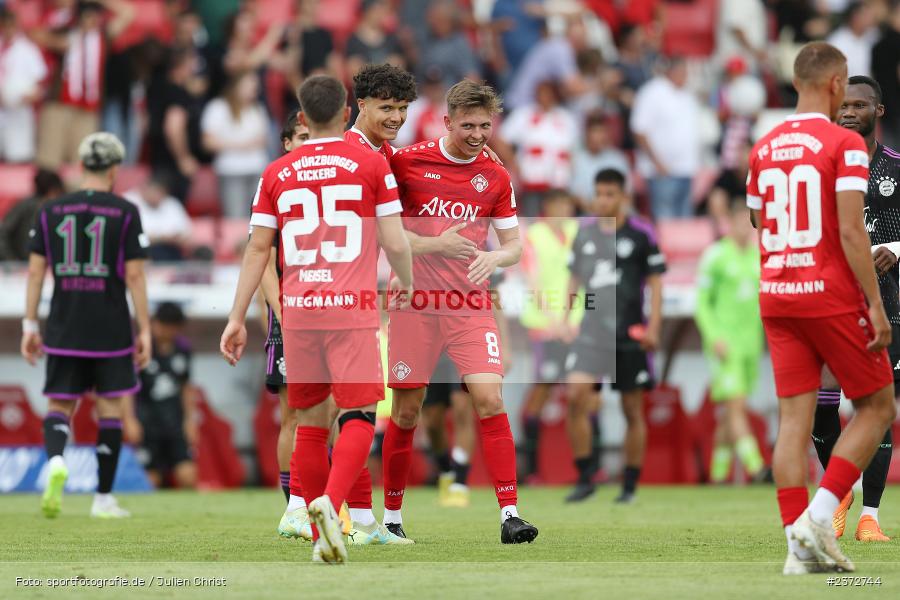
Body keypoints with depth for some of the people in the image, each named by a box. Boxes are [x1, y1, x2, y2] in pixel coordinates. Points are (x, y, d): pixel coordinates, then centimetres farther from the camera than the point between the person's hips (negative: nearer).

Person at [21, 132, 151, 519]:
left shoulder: (51, 211, 4)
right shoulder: (125, 213, -3)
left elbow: (35, 270, 3)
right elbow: (134, 274, -6)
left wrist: (30, 325, 8)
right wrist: (144, 330, -1)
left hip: (64, 328, 2)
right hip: (111, 330, -2)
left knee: (59, 405, 9)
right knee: (110, 408, 8)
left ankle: (55, 460, -23)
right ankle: (103, 498, 10)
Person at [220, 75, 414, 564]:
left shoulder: (277, 173, 8)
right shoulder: (371, 164, 1)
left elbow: (257, 249, 6)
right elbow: (394, 243, -1)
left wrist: (236, 319, 9)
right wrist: (406, 284, 19)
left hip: (297, 309, 3)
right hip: (352, 307, -3)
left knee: (311, 422, 11)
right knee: (358, 416, -1)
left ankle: (322, 538, 14)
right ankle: (330, 501, -28)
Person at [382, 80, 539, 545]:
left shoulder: (496, 178, 6)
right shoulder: (406, 162, -4)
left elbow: (514, 245, 11)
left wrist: (494, 257, -13)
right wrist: (435, 244, -15)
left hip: (470, 303, 2)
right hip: (415, 303, -1)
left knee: (490, 399, -14)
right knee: (406, 411, 4)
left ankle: (509, 515, -15)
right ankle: (391, 515, 20)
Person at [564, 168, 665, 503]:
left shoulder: (641, 234, -2)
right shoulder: (584, 234, 9)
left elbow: (656, 283, 1)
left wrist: (653, 327, -6)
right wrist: (564, 319, 12)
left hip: (629, 334, -3)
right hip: (591, 331, 3)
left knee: (632, 410, 3)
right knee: (575, 394, -15)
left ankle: (630, 486, 14)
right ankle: (585, 478, -8)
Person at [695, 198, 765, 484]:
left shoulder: (759, 257, 12)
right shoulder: (716, 255, -4)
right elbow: (702, 302, -3)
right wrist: (715, 337, -13)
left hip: (750, 344, 5)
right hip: (724, 343, -5)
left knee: (730, 414, 7)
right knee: (736, 405, -15)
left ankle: (718, 473, 15)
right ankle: (755, 467, -25)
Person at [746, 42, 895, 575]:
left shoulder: (764, 148, 10)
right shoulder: (845, 145, -9)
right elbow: (850, 232, -15)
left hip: (776, 296, 6)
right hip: (832, 295, -6)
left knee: (795, 416, 4)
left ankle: (801, 548, -1)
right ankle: (818, 516, -8)